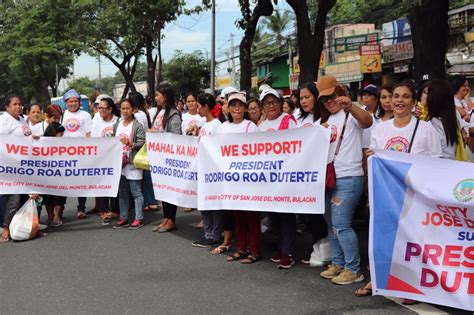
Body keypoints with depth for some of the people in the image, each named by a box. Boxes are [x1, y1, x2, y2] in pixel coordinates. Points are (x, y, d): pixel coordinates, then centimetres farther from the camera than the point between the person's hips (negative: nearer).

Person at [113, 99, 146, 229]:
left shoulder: (137, 125, -5)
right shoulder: (117, 125, 13)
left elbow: (142, 143, -12)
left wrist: (131, 144, -27)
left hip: (133, 163, -6)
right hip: (120, 163, 6)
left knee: (136, 192, -2)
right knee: (122, 193, 11)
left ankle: (139, 219, 3)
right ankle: (123, 218, 18)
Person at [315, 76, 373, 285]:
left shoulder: (351, 115, -4)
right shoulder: (324, 120, 19)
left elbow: (367, 121, -27)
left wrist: (350, 106, -46)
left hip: (348, 178, -8)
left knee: (341, 224, -12)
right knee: (331, 224, 12)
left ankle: (353, 269, -3)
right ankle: (338, 263, 23)